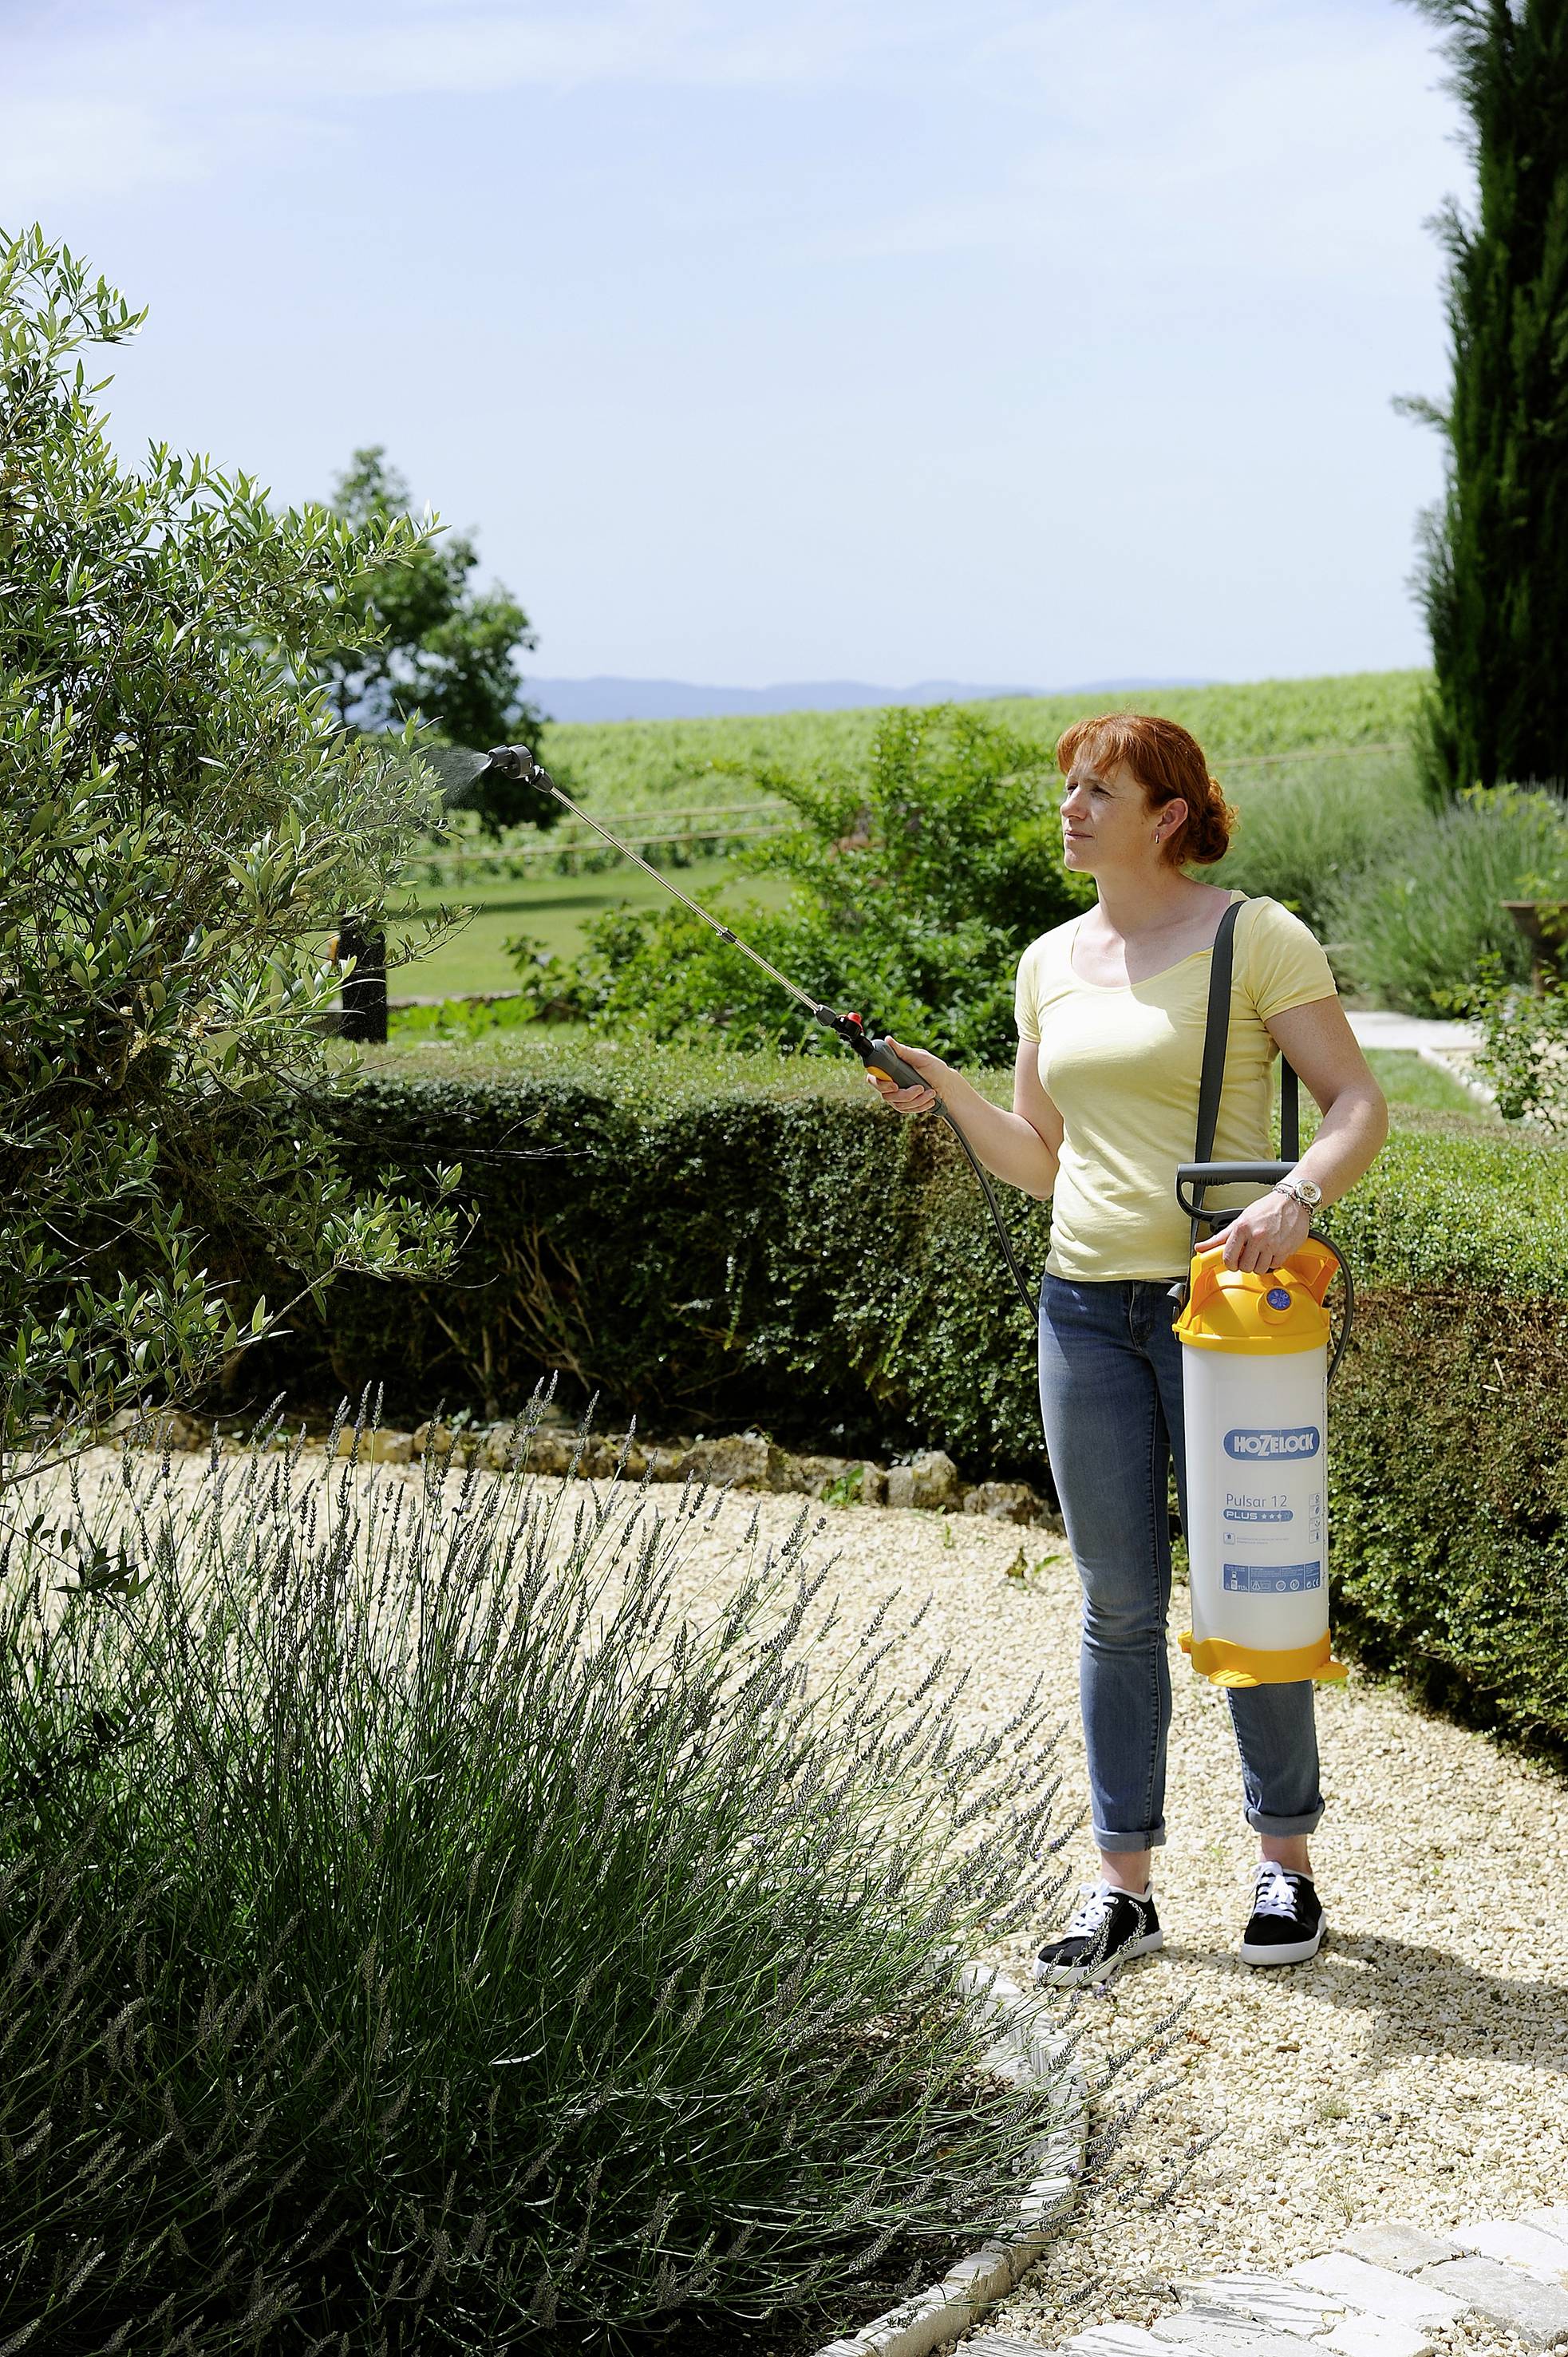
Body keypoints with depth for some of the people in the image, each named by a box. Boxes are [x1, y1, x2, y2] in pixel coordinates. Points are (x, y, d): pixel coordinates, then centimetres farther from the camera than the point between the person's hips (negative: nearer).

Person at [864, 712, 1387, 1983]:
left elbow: (1359, 1103, -8)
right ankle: (1123, 1884, 15)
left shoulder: (1258, 937, -6)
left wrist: (1297, 1197, -27)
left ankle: (1286, 1864, 21)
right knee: (1119, 1604, 8)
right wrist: (948, 1092, -1)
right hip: (1086, 1307, 5)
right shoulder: (1051, 963, 11)